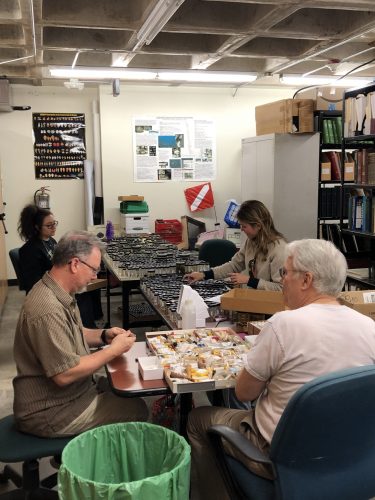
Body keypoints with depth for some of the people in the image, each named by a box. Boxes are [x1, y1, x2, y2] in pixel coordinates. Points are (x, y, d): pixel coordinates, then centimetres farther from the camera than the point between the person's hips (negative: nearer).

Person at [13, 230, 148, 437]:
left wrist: (103, 335, 0)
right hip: (49, 413, -10)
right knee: (136, 409, -6)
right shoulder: (48, 310, -30)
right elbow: (64, 374, -30)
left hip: (70, 391, 10)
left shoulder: (59, 293, 2)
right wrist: (113, 350, -20)